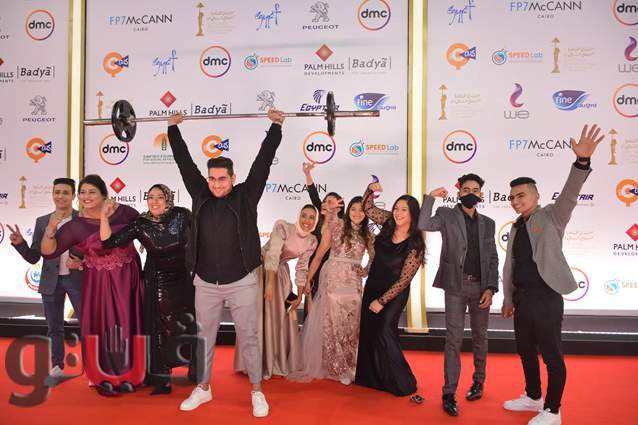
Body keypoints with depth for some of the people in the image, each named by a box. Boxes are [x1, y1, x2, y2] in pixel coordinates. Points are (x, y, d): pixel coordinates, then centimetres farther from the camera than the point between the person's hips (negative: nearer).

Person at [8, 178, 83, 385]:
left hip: (78, 279, -3)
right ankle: (56, 368, 27)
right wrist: (19, 243, -15)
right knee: (54, 328, 13)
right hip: (51, 281, 3)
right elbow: (33, 257, 2)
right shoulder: (42, 222, 3)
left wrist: (82, 263, -21)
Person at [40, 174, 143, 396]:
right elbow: (48, 252, -13)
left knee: (128, 325, 10)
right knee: (102, 327, 4)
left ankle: (128, 374, 28)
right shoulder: (75, 226, -9)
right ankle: (105, 377, 23)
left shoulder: (125, 212, -8)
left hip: (128, 278, 1)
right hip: (100, 283, -1)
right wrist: (50, 228, -27)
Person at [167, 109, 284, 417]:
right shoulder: (200, 194, 2)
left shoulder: (246, 196, -5)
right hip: (205, 283, 3)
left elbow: (263, 161, -7)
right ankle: (203, 388, 32)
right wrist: (173, 128, 9)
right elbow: (184, 161, 6)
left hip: (241, 282, -3)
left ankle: (257, 392, 21)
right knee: (204, 337, 15)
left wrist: (275, 126, -7)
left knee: (248, 337, 7)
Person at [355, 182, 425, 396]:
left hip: (394, 293, -6)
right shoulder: (388, 223, -6)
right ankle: (370, 377, 28)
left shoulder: (415, 245, -21)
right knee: (367, 330, 11)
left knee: (384, 332, -10)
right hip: (373, 285, 6)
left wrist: (382, 301, -15)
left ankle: (403, 384, 6)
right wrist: (371, 189, -9)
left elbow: (404, 280, -18)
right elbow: (368, 208, 10)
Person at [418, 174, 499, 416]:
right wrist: (431, 197, -18)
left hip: (481, 286, 3)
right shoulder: (446, 215, 2)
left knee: (480, 337, 14)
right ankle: (449, 394, 4)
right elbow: (424, 225, -17)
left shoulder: (488, 223, 11)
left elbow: (493, 258, 8)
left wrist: (490, 288, -2)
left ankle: (478, 383, 32)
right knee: (454, 339, -3)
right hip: (455, 286, -3)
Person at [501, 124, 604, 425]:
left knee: (552, 355, 3)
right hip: (522, 298, 7)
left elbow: (569, 195, -22)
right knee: (525, 350, 18)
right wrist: (508, 298, 17)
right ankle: (533, 397, 36)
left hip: (545, 297, -7)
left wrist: (582, 160, -38)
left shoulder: (551, 217, -3)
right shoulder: (515, 228, 14)